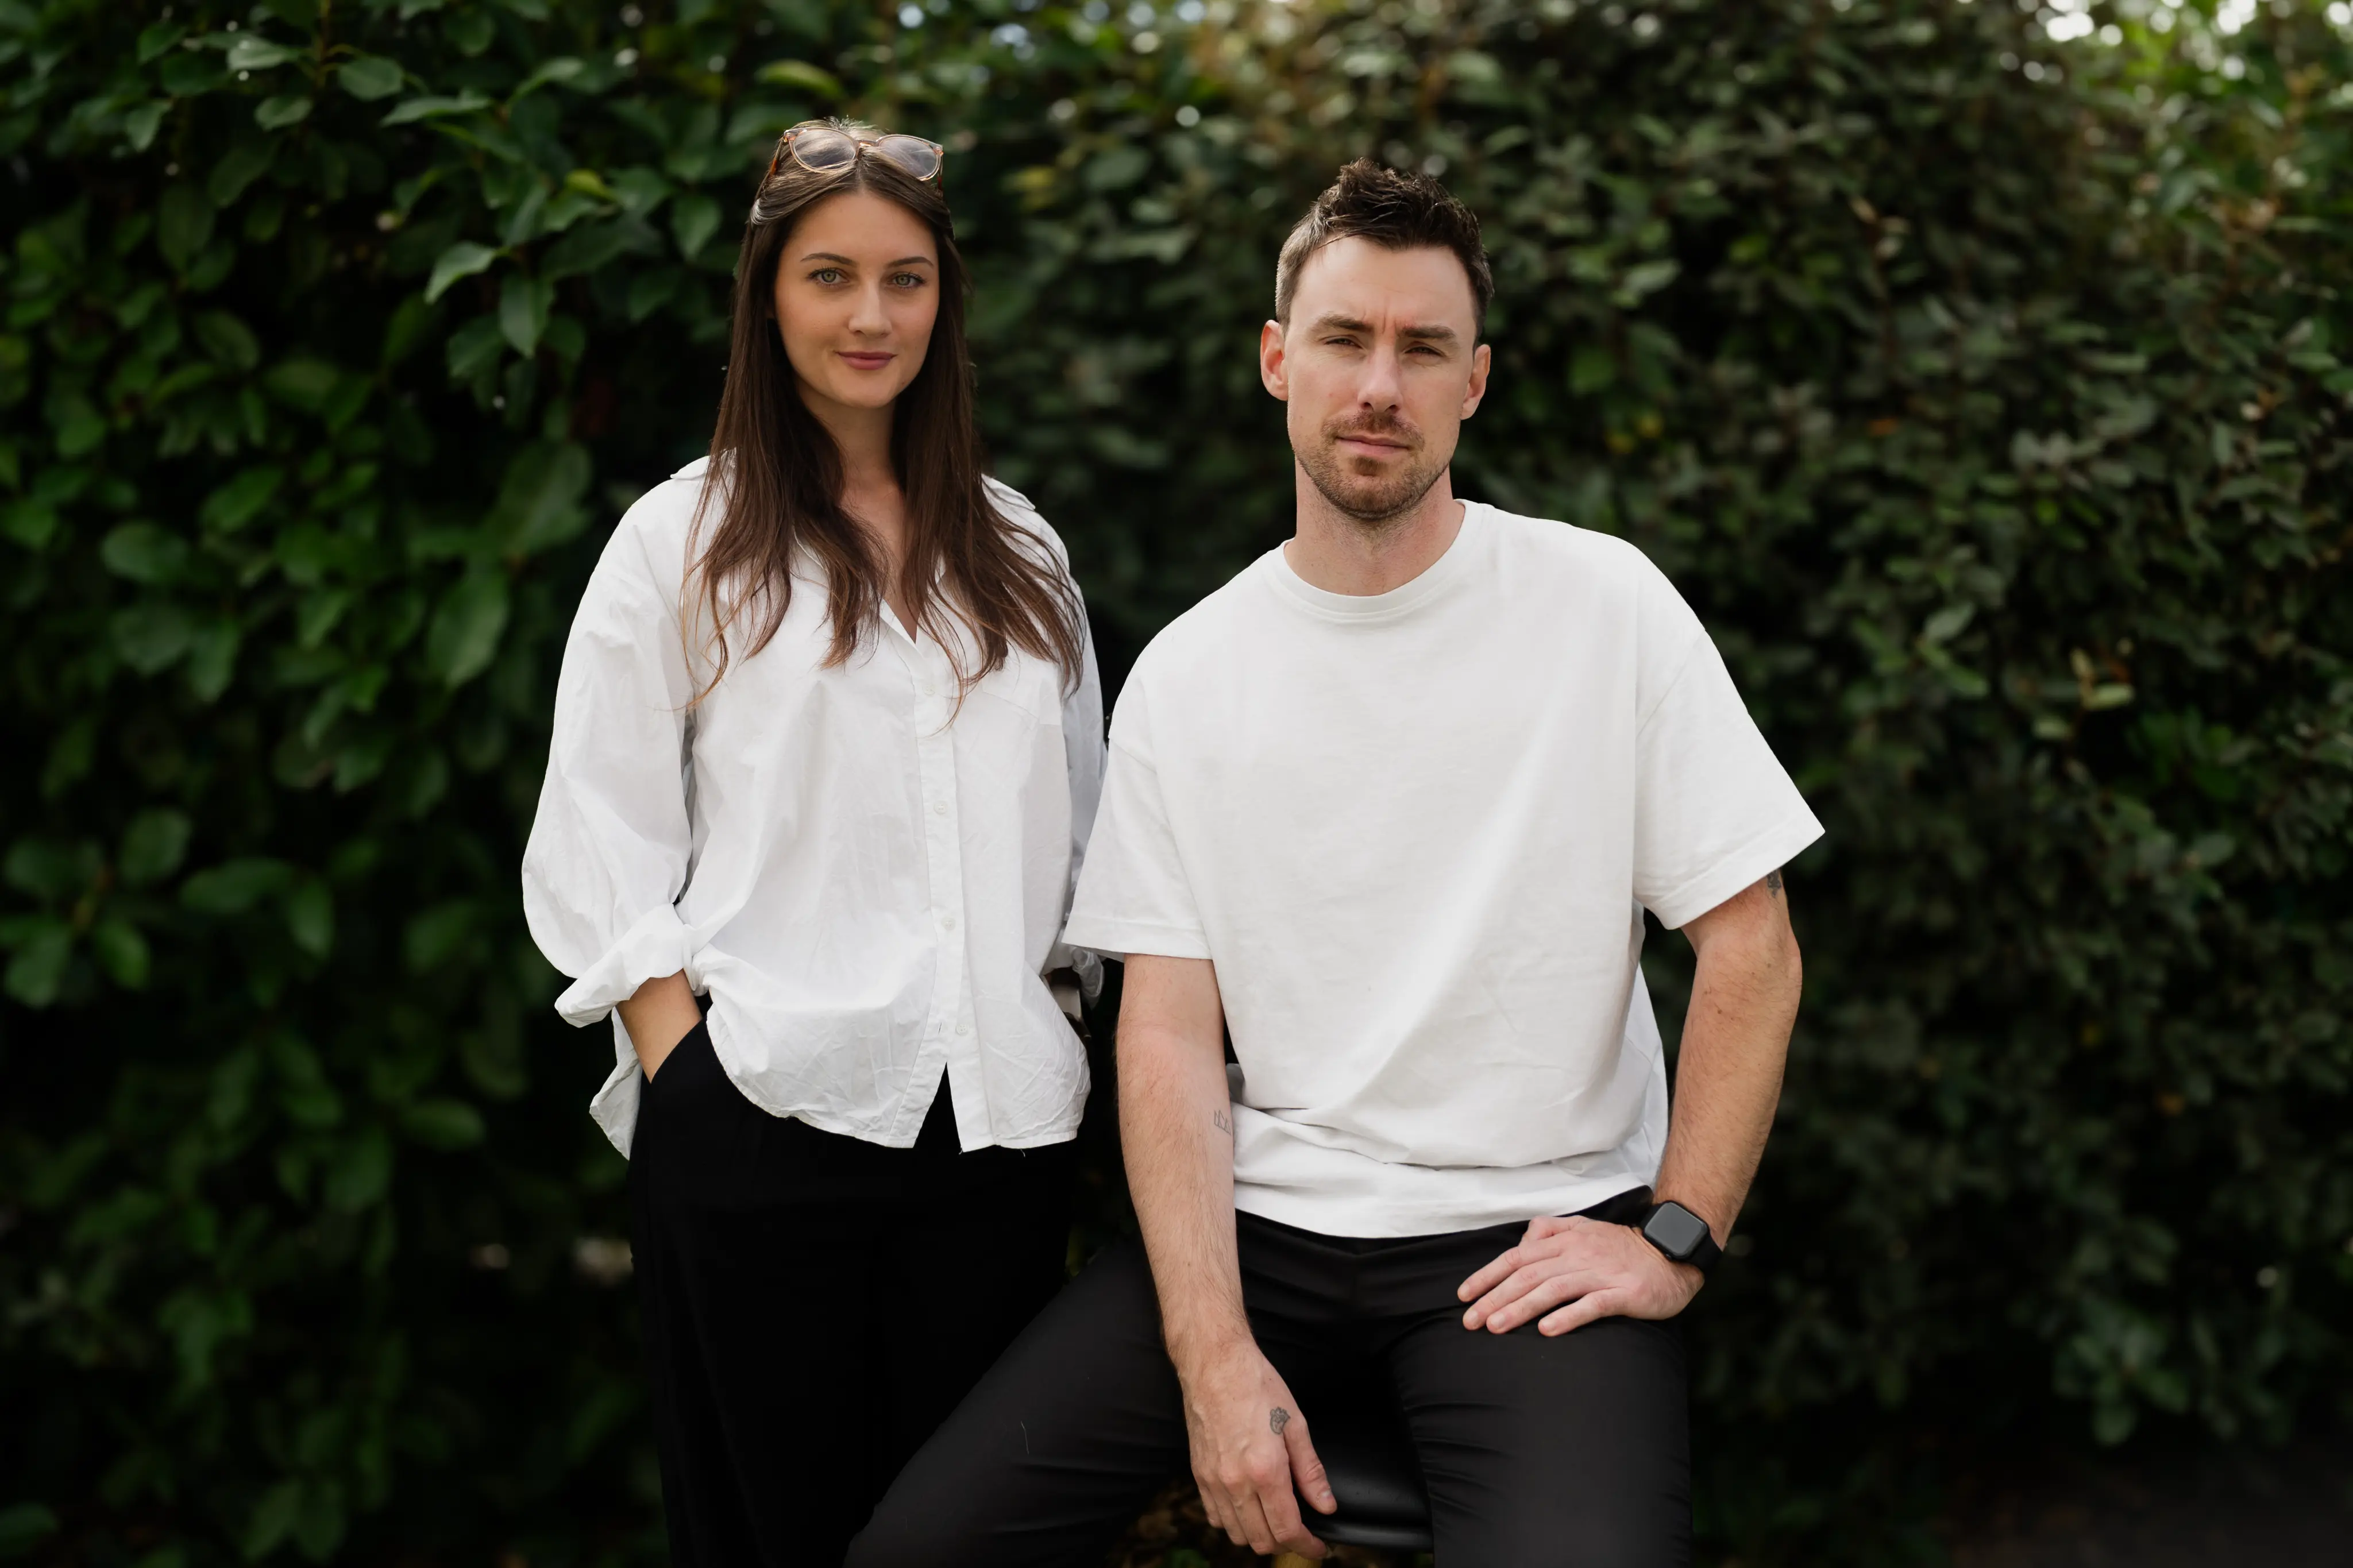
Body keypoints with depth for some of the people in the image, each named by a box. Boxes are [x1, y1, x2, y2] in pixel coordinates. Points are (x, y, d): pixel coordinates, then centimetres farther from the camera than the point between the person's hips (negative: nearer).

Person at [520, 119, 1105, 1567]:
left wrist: (1051, 1035, 9)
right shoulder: (684, 542, 4)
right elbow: (598, 847, 0)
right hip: (764, 1114, -3)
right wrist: (692, 1079, -9)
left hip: (996, 1122, 3)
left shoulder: (1017, 551, 15)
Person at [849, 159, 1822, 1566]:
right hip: (1262, 1223, 3)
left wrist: (1679, 1239, -9)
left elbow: (1751, 948, 0)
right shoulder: (1186, 676, 5)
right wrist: (1214, 1351, -10)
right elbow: (1170, 1032, 1)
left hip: (1537, 1236, -2)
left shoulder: (1606, 605, -1)